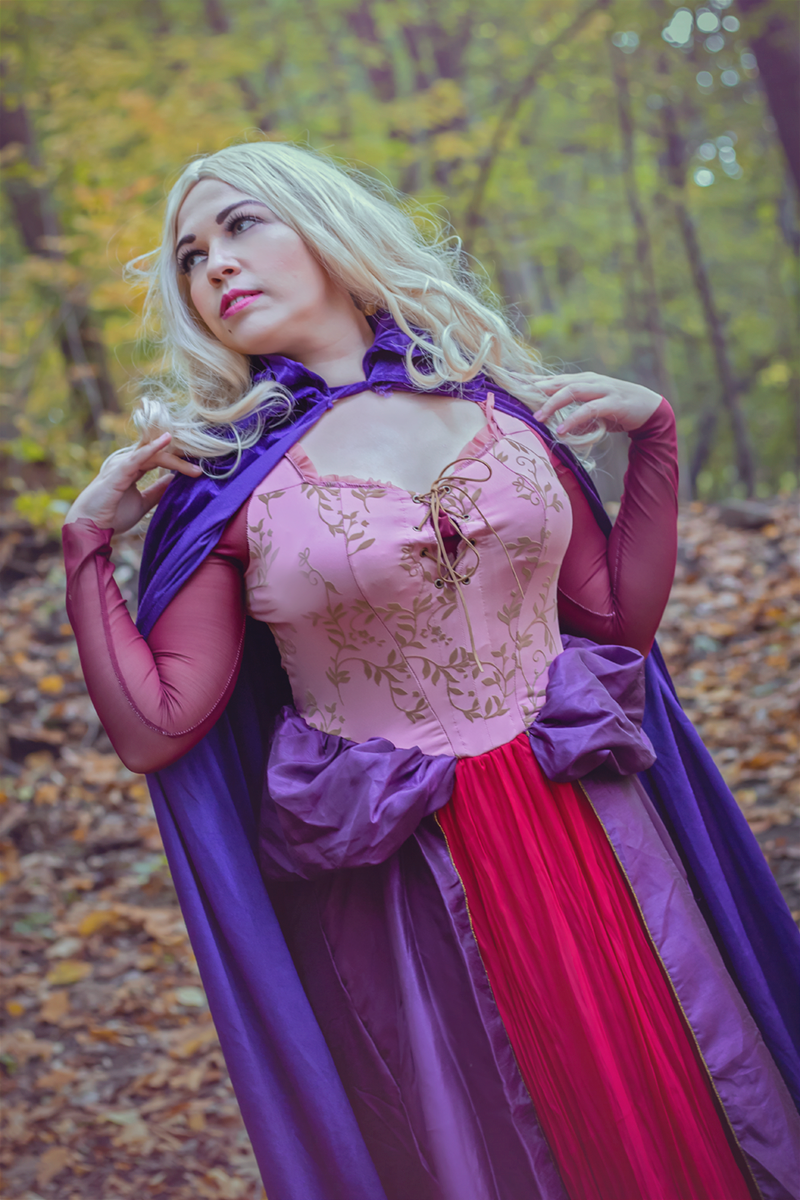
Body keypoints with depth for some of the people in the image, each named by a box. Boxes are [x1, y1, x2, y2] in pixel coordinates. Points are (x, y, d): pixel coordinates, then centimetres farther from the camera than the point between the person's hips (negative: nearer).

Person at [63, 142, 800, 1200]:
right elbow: (154, 727, -6)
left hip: (589, 833, 2)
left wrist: (653, 433, 2)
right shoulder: (227, 477, -3)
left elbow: (621, 616, 8)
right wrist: (88, 539, -9)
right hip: (396, 883, -2)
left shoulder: (500, 403, 3)